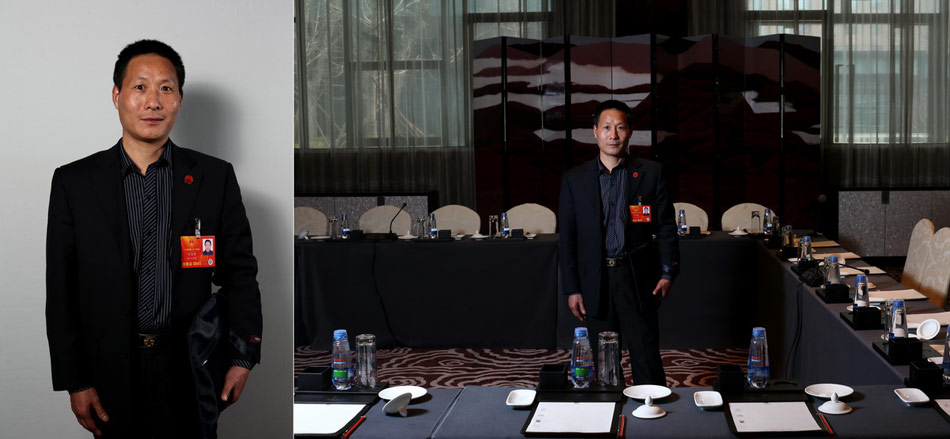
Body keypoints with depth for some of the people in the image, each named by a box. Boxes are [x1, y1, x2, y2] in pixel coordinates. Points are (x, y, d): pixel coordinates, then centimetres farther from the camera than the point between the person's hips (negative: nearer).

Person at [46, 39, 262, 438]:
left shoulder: (215, 178, 1)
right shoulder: (74, 182, 1)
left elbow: (239, 273, 3)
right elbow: (61, 291, 2)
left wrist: (242, 358, -6)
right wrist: (74, 382, -2)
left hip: (192, 375, 0)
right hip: (112, 375, 0)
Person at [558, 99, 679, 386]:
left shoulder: (651, 173, 3)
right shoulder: (574, 180, 5)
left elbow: (666, 226, 3)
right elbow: (567, 238, 5)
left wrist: (667, 273, -7)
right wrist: (571, 289, 1)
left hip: (638, 279, -1)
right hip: (595, 282, 2)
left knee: (647, 360, -1)